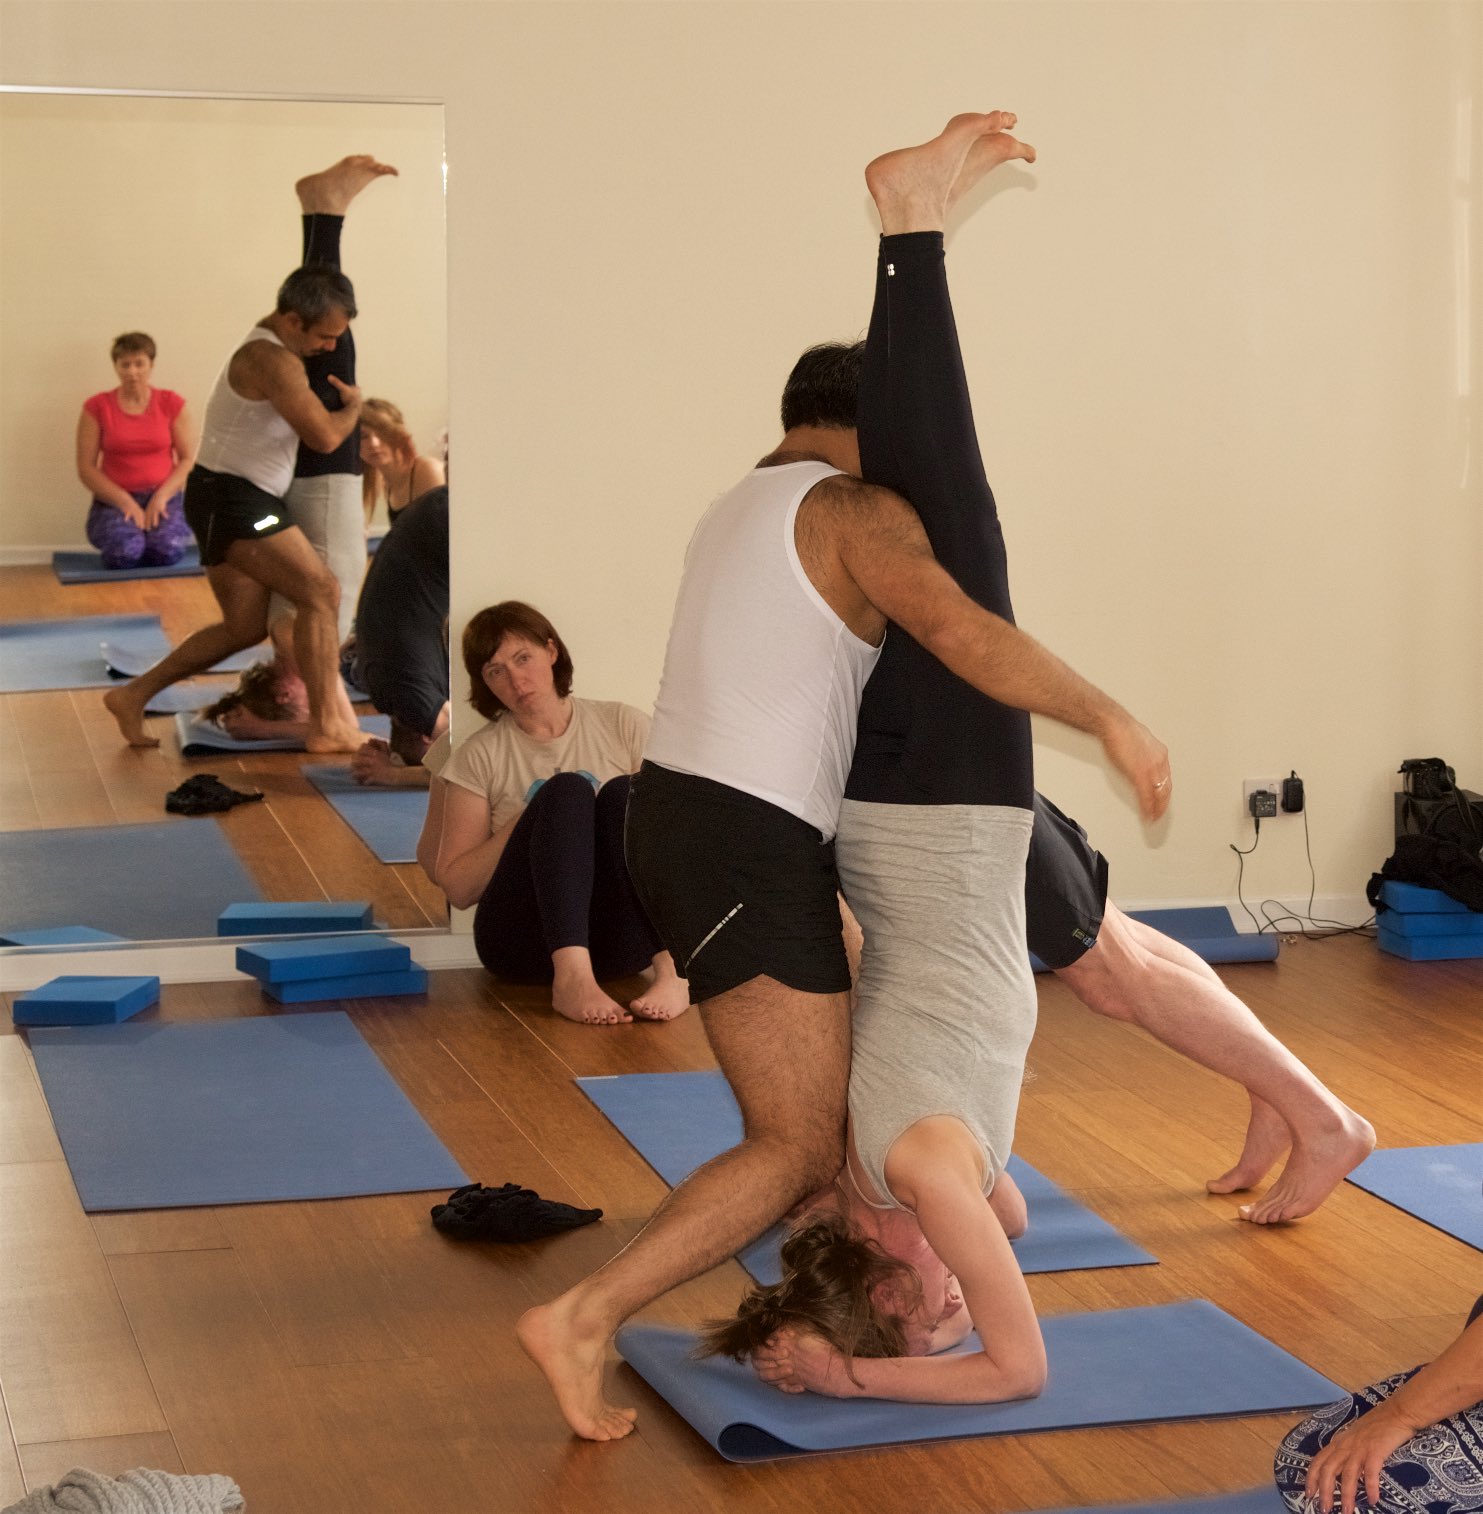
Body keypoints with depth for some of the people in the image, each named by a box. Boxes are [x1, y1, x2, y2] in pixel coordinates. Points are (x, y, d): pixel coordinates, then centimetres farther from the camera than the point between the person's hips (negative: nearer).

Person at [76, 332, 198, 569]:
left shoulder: (171, 404, 4)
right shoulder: (97, 408, 1)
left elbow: (188, 458, 3)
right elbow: (86, 468, -1)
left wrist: (161, 497, -12)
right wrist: (125, 502, -12)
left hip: (162, 497, 1)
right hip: (114, 500, -1)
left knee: (167, 549, -31)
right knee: (124, 551, -32)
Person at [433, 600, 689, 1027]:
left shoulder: (623, 725, 13)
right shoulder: (480, 756, 10)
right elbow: (455, 888, 3)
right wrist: (528, 823, -6)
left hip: (622, 938, 1)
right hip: (523, 939, -1)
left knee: (622, 791, -23)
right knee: (566, 789, -24)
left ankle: (668, 969, -44)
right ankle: (572, 977, -46)